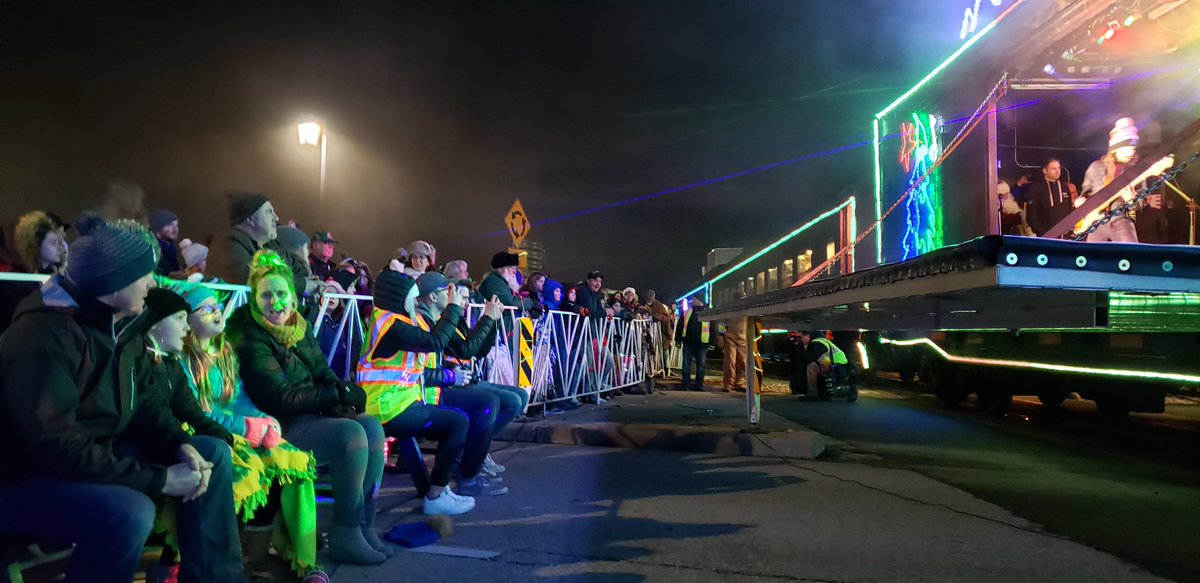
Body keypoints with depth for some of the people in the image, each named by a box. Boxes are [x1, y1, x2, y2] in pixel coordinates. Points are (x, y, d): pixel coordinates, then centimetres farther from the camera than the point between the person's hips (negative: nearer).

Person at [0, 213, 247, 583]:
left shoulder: (118, 322, 2)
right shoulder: (43, 336, -27)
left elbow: (139, 401, 9)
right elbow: (58, 450, -30)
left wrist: (180, 445, -11)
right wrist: (159, 480, -27)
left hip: (97, 453, 9)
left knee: (214, 454, 1)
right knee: (130, 513, -36)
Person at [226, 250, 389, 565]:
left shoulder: (299, 327, 9)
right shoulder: (250, 339, -14)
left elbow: (324, 375, 10)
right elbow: (279, 398, -21)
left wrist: (340, 397, -13)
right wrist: (337, 396, -16)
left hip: (312, 414, 8)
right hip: (279, 426, -7)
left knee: (372, 427, -13)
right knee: (351, 434, -26)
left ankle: (364, 523, -6)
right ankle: (345, 534, -14)